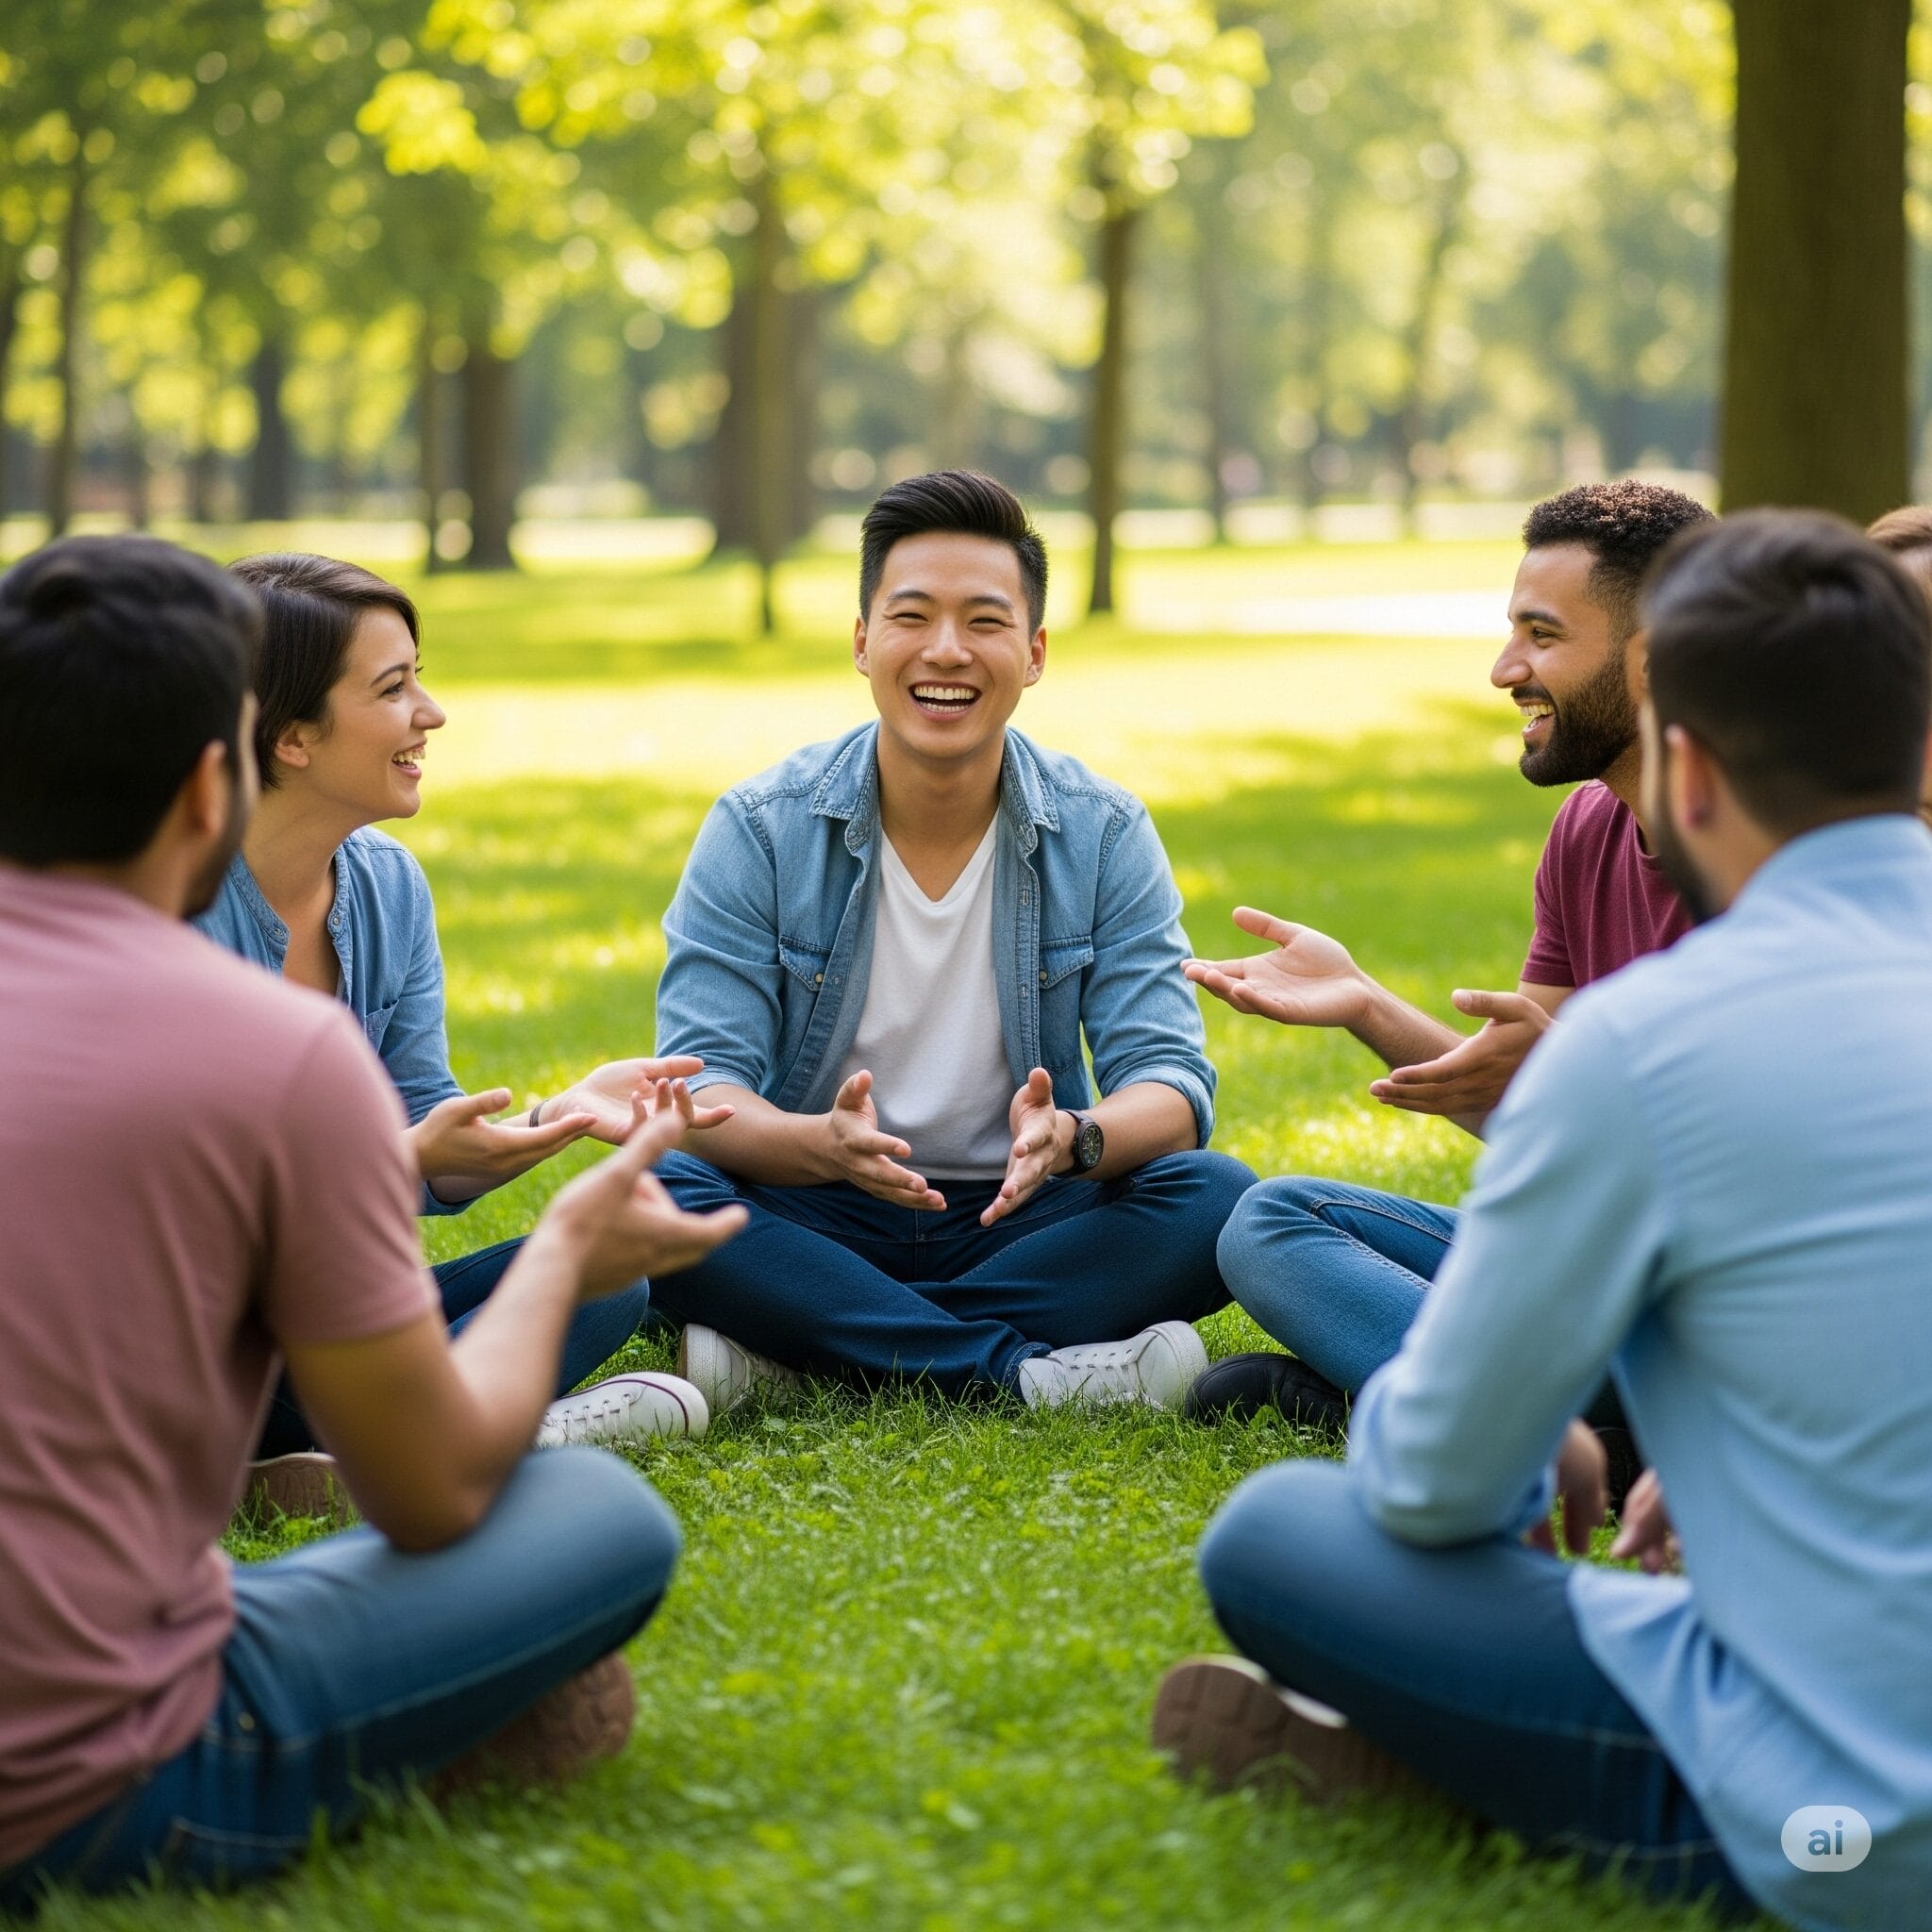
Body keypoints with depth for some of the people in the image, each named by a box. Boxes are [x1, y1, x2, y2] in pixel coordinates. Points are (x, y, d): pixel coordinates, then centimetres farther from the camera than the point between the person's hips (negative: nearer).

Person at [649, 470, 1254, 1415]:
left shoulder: (1105, 835, -2)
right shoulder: (759, 831, -6)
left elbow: (1172, 1088, -8)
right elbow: (700, 1088, -12)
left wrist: (1073, 1140, -33)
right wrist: (824, 1144, -35)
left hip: (1017, 1221, 2)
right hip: (814, 1221, -1)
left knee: (1217, 1197, -26)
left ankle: (795, 1349, -25)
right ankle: (1024, 1368, -29)